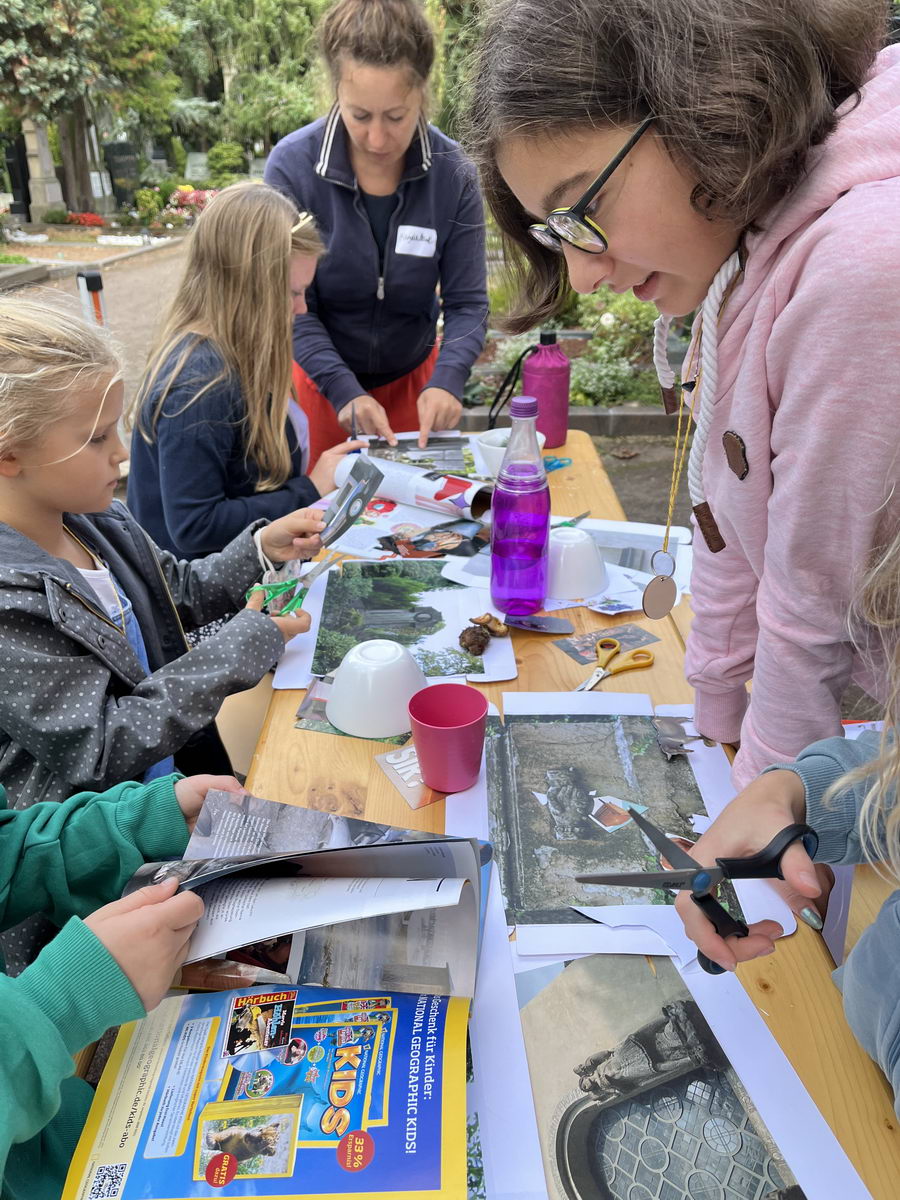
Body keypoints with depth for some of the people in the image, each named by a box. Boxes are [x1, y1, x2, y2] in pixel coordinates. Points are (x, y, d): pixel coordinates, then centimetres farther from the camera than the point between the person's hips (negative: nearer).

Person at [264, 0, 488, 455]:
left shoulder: (455, 174, -15)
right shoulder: (291, 166, -19)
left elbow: (467, 302, -14)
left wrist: (446, 381, -32)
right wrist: (343, 389, -29)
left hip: (413, 375, 2)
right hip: (320, 375, -1)